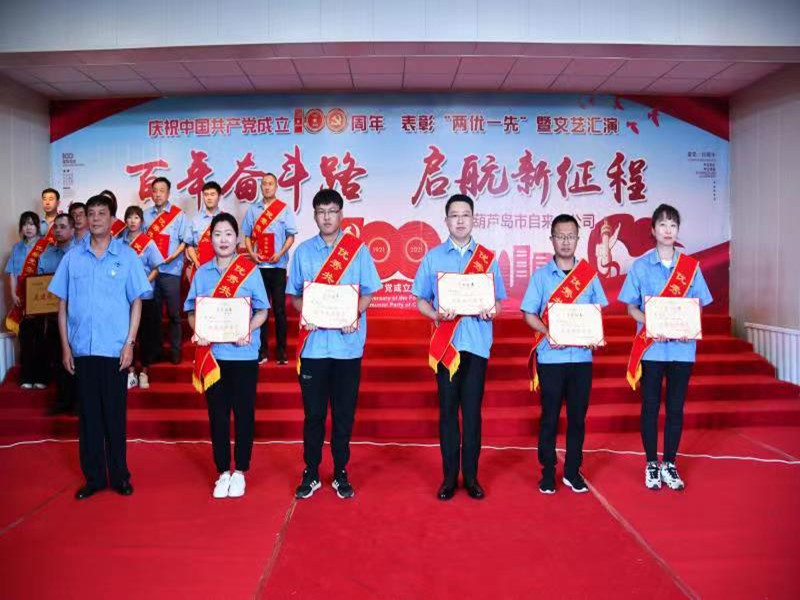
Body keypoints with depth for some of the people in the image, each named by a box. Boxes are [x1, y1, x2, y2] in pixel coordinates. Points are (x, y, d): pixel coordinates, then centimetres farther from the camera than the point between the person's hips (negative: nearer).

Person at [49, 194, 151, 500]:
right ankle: (93, 477, 20)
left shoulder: (127, 256, 1)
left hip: (114, 349, -2)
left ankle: (119, 475, 17)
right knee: (88, 415, 9)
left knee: (115, 415, 5)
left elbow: (136, 302, 1)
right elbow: (62, 304, 8)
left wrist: (129, 343, -6)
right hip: (81, 349, 2)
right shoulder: (72, 257, 6)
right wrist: (65, 345, 3)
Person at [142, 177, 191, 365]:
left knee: (173, 313, 1)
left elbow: (185, 240, -3)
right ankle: (154, 350, 20)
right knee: (153, 312, 10)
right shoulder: (146, 215, 11)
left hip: (170, 270, -3)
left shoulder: (179, 215, 0)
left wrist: (173, 256, -16)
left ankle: (175, 351, 11)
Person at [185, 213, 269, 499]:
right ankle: (222, 472, 22)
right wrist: (198, 332, -11)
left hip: (243, 353, -2)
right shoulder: (202, 273, 7)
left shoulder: (250, 271, 0)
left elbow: (262, 311, 1)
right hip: (211, 353, 2)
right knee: (217, 413, 8)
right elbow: (192, 311, 9)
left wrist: (248, 330, -18)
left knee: (244, 412, 5)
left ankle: (240, 471, 20)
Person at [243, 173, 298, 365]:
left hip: (277, 265, -2)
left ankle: (281, 351, 7)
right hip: (258, 265, 2)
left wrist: (280, 253, -13)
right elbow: (248, 235, 11)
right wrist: (251, 253, -6)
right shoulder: (253, 209, 8)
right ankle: (262, 351, 12)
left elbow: (291, 236, 1)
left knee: (279, 308, 0)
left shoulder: (284, 209, 2)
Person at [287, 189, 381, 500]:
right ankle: (311, 473, 21)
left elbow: (368, 293, 3)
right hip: (313, 344, 1)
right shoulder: (303, 251, 7)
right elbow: (294, 294, 9)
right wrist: (305, 314, -11)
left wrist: (354, 316, -15)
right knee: (313, 412, 7)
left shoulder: (357, 249, 3)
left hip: (347, 343, -1)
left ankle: (341, 474, 21)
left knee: (344, 413, 7)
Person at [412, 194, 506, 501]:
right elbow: (421, 301, 6)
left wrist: (491, 311, -12)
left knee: (472, 411, 4)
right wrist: (437, 314, -14)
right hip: (446, 344, 0)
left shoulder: (487, 258, 8)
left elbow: (497, 301, 10)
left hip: (477, 343, 1)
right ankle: (449, 477, 14)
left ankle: (471, 476, 15)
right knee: (448, 410, 4)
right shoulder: (432, 257, 6)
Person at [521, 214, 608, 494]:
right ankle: (548, 472, 16)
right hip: (550, 356, -2)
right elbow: (529, 314, 0)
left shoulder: (589, 274, 8)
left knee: (578, 416, 8)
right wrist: (548, 333, -17)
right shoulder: (541, 275, 2)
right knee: (550, 416, 4)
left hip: (582, 356, 2)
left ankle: (573, 471, 21)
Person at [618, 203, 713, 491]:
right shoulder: (640, 265, 1)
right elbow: (631, 307, 2)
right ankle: (651, 465, 17)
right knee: (651, 406, 5)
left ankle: (669, 464, 20)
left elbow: (699, 306, 8)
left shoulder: (691, 266, 6)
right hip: (650, 346, -1)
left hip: (682, 347, 2)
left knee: (676, 406, 7)